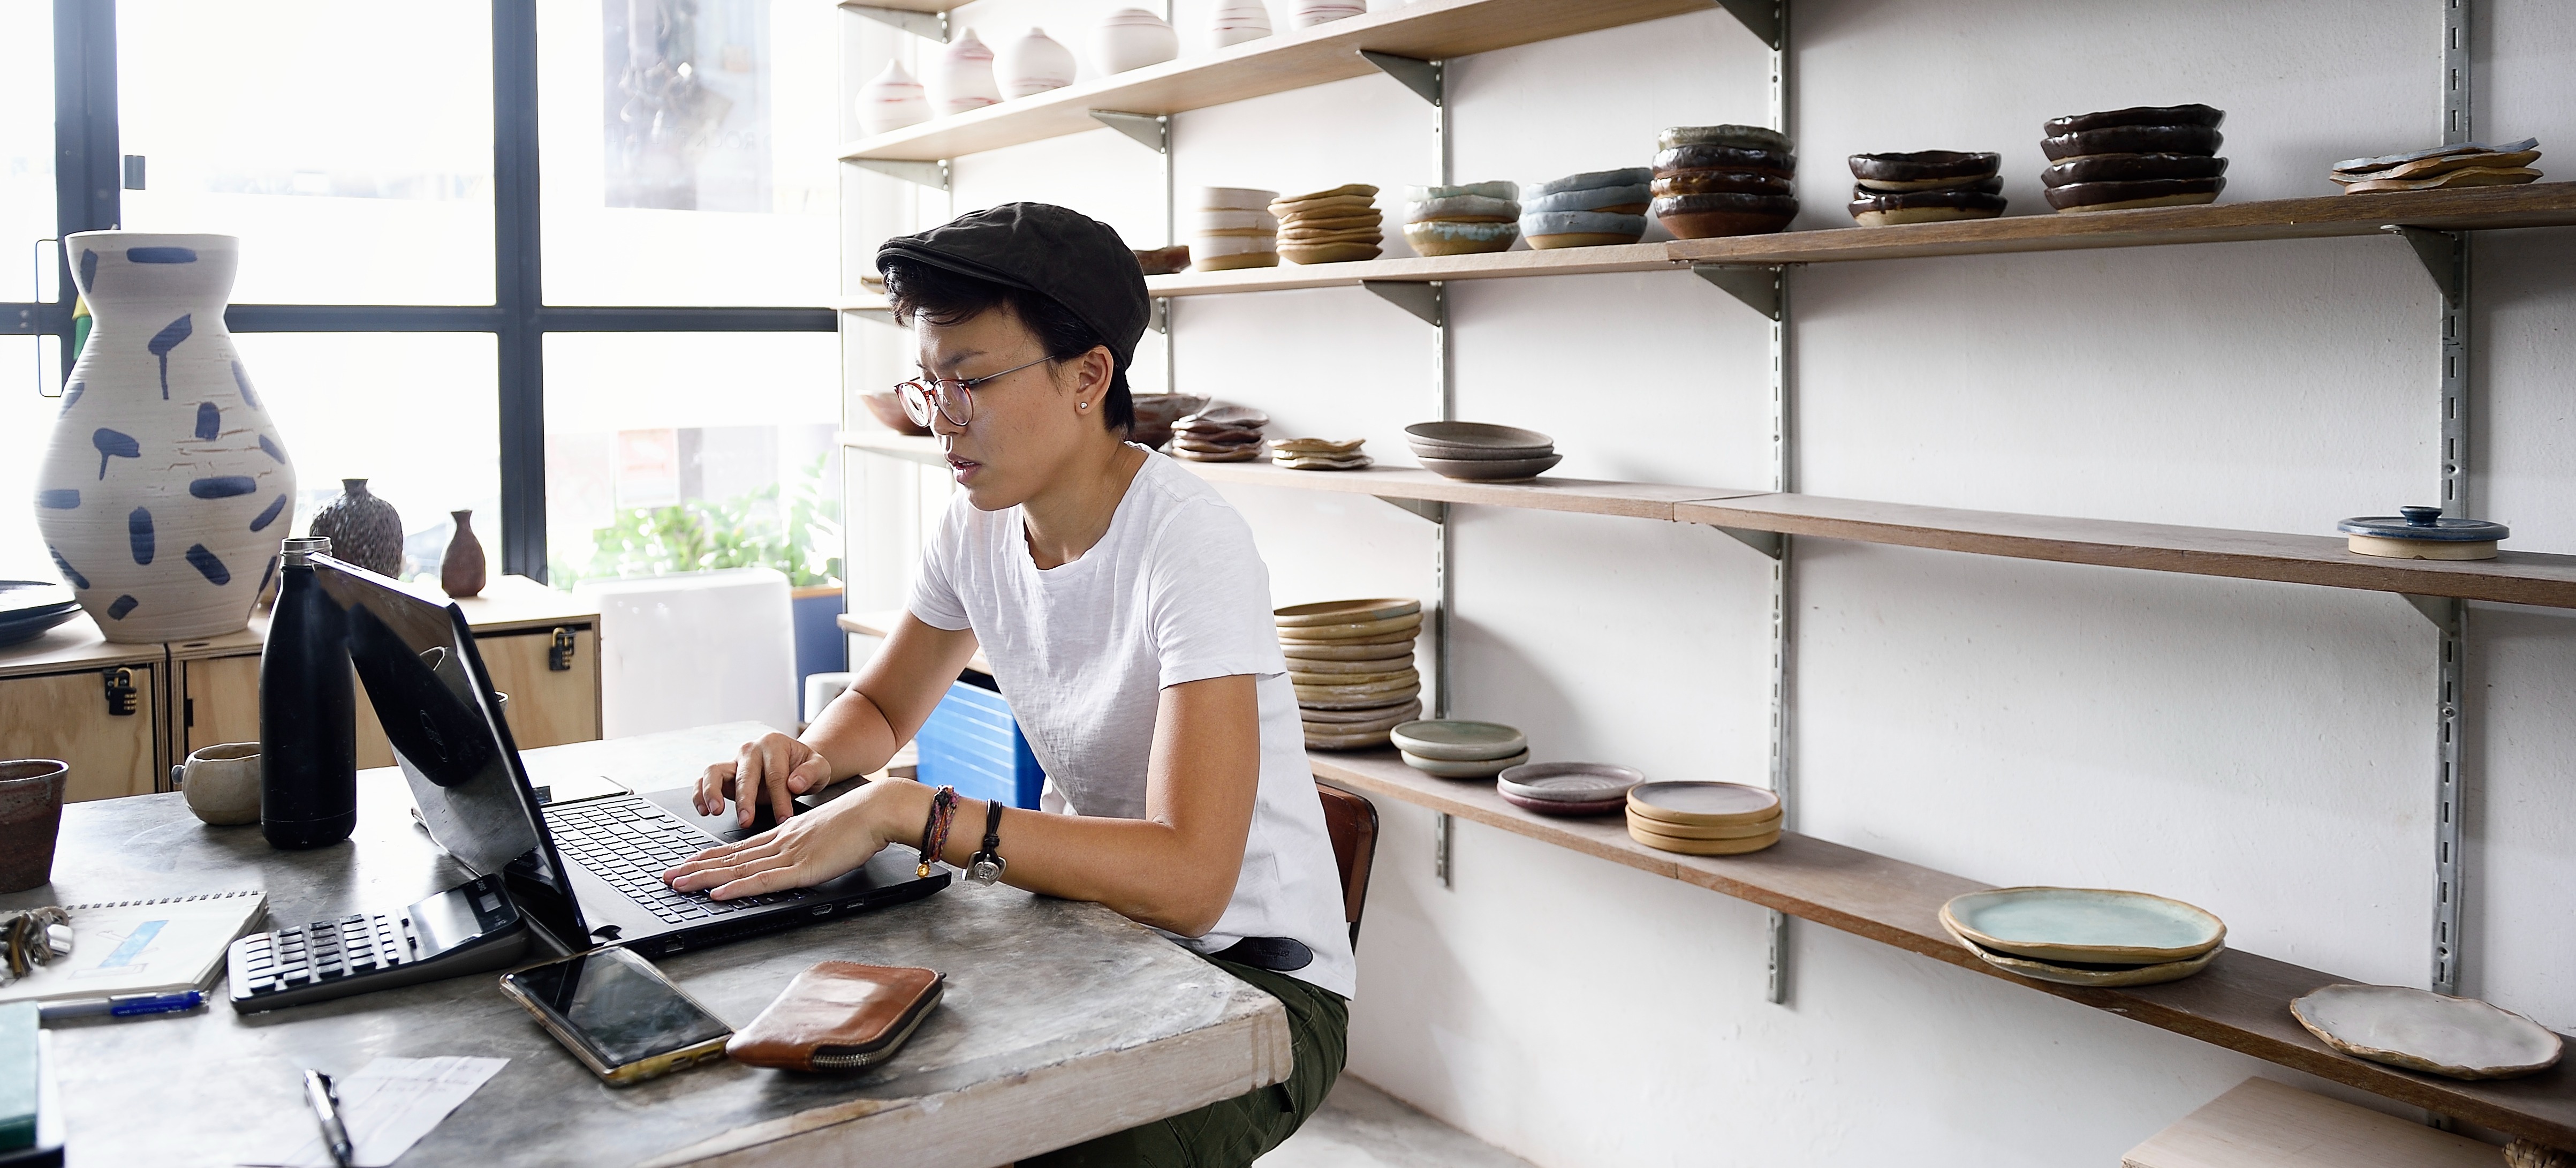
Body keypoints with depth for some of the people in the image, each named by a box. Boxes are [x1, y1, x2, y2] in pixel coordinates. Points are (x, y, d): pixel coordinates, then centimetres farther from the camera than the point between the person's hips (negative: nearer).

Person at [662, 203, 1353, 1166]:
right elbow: (880, 707, 17)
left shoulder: (1190, 545, -23)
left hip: (1254, 976, -6)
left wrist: (903, 812, -35)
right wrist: (804, 756, -7)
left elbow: (1188, 879, -33)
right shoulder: (977, 528, 0)